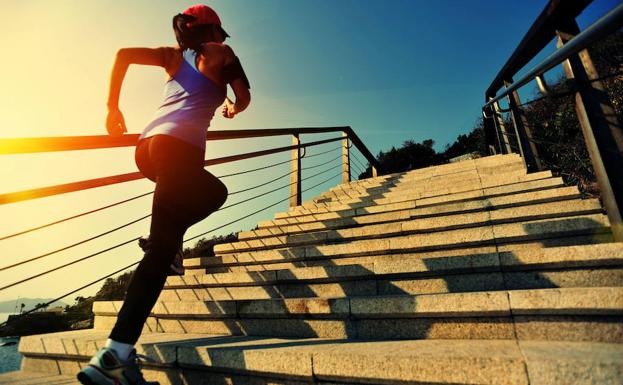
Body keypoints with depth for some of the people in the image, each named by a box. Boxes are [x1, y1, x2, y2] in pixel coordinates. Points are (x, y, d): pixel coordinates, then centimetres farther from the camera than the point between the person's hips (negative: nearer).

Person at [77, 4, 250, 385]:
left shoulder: (174, 55, 28)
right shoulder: (220, 52, 16)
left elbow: (124, 53, 14)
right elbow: (244, 97, 10)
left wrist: (113, 106, 17)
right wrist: (232, 107, 33)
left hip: (148, 144, 8)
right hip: (179, 147, -7)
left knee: (215, 192, 29)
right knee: (161, 251, -3)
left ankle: (166, 235, 14)